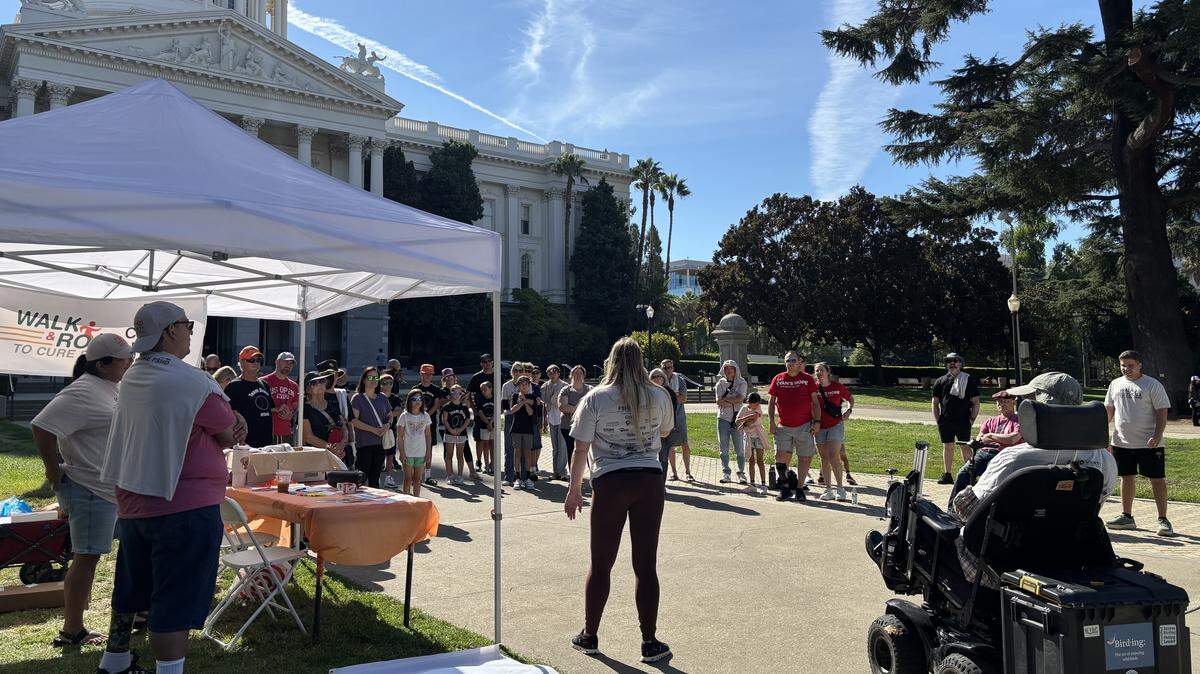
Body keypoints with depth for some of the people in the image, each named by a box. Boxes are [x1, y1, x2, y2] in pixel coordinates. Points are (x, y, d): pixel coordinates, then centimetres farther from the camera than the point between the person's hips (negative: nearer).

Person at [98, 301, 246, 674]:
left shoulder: (132, 378, 7)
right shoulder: (195, 383, -19)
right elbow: (230, 437, -10)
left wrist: (229, 420, -3)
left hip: (132, 503, 9)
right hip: (185, 505, -9)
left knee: (131, 589, 24)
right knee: (176, 604, -2)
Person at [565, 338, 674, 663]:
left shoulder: (595, 398, -6)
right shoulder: (659, 397, 2)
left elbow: (581, 449, -5)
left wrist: (574, 491, 3)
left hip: (610, 483, -2)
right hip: (650, 481, 2)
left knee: (600, 564, 11)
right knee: (646, 565, 7)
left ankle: (589, 636, 24)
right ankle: (650, 643, 13)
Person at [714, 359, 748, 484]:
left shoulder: (742, 383, 4)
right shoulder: (720, 383, 9)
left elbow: (740, 398, -12)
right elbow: (719, 401, -3)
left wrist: (725, 399, -7)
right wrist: (734, 401, -10)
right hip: (723, 418, 2)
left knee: (740, 448, 0)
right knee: (724, 448, 3)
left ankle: (741, 473, 8)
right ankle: (725, 473, 9)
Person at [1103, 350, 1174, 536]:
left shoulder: (1152, 385, -4)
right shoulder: (1115, 384, 11)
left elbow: (1162, 412, -8)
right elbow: (1109, 410, 18)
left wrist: (1157, 436, -18)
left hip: (1149, 444, -5)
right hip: (1122, 442, 5)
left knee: (1157, 479, -3)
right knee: (1127, 477, 12)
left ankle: (1163, 520, 4)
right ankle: (1126, 516, 22)